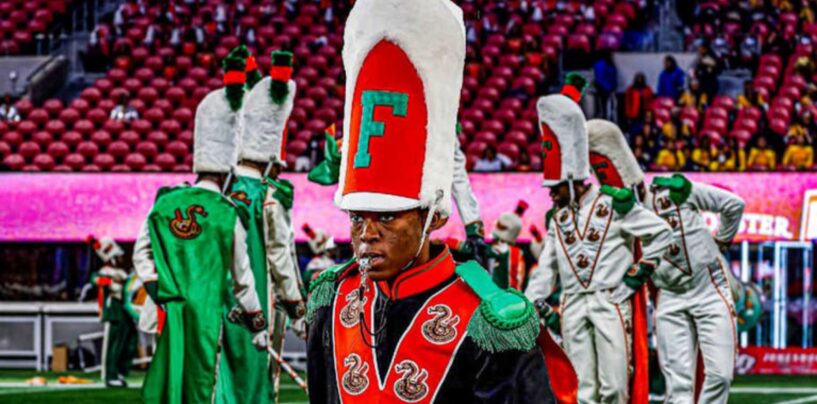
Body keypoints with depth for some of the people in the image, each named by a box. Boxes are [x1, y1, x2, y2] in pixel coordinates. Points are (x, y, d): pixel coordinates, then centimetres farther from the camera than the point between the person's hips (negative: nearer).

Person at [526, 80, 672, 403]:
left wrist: (638, 274, -4)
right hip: (573, 305, 5)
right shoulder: (557, 217, 16)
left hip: (610, 301, -5)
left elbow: (661, 232, -1)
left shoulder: (613, 204, -2)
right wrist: (532, 306, 5)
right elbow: (547, 267, 17)